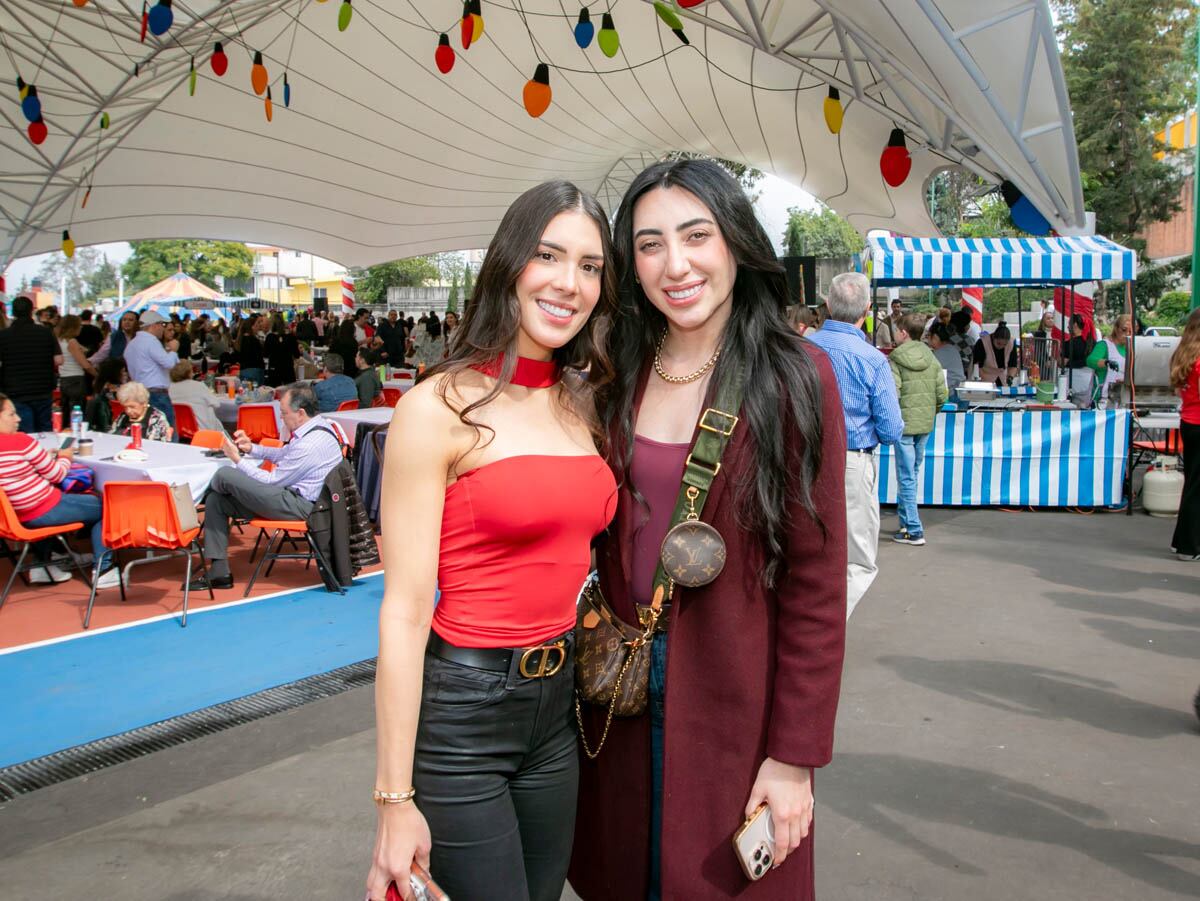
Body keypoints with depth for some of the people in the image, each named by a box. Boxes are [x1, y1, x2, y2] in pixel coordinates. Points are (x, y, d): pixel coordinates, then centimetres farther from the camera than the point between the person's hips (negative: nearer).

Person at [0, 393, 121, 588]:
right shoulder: (19, 441, -20)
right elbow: (56, 475, -10)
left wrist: (48, 457, 10)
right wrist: (65, 458, 10)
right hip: (44, 512, -8)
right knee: (103, 508, 9)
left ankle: (42, 564, 32)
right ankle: (103, 570, 9)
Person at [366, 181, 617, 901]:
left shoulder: (585, 404, 5)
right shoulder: (441, 409, -14)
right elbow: (403, 611, -15)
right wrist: (397, 800, -14)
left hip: (558, 703, 7)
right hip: (461, 709, -6)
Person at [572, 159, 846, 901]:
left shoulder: (794, 377, -12)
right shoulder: (620, 376, 1)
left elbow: (817, 584, -12)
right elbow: (600, 541, 9)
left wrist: (796, 755, -13)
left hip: (735, 703, -4)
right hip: (622, 699, 4)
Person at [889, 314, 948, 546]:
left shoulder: (895, 360, -11)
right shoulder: (931, 359, 5)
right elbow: (942, 394, 3)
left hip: (904, 424, -6)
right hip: (925, 425, 6)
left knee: (906, 477, -1)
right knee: (913, 473, 17)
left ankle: (914, 531, 0)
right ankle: (907, 522, 26)